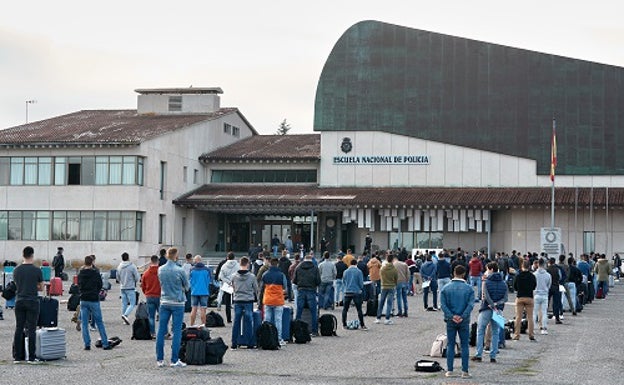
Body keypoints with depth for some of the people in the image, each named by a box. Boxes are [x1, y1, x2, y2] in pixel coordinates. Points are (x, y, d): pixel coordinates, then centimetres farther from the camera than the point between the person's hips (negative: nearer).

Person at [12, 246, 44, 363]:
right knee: (31, 330, -1)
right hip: (32, 302, -3)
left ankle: (17, 356, 7)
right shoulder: (37, 270, -7)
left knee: (19, 329, 7)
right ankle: (31, 357, 0)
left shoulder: (16, 270, 3)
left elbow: (17, 284, 14)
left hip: (19, 302, 3)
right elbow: (41, 287, 2)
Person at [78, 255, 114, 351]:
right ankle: (105, 344, 5)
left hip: (83, 300, 3)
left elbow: (79, 286, 13)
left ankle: (87, 344, 3)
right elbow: (100, 285, 3)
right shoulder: (95, 273, -9)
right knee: (99, 323, 5)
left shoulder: (80, 274, 0)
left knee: (84, 324, 7)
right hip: (94, 300, -2)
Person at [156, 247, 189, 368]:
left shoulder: (160, 269, 0)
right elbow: (187, 286, -1)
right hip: (177, 303, -4)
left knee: (161, 330, 7)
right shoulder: (179, 270, -13)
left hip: (164, 302, 4)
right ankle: (174, 360, -2)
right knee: (176, 331, -1)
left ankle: (159, 359, 8)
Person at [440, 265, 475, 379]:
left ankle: (449, 370, 7)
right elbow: (471, 304, -13)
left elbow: (443, 304, -7)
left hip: (450, 321, 1)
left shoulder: (445, 288, 0)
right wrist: (462, 316, -14)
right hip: (464, 321, -1)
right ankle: (465, 371, 3)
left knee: (450, 346, 8)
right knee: (464, 346, 5)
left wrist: (452, 316, -11)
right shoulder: (469, 288, -4)